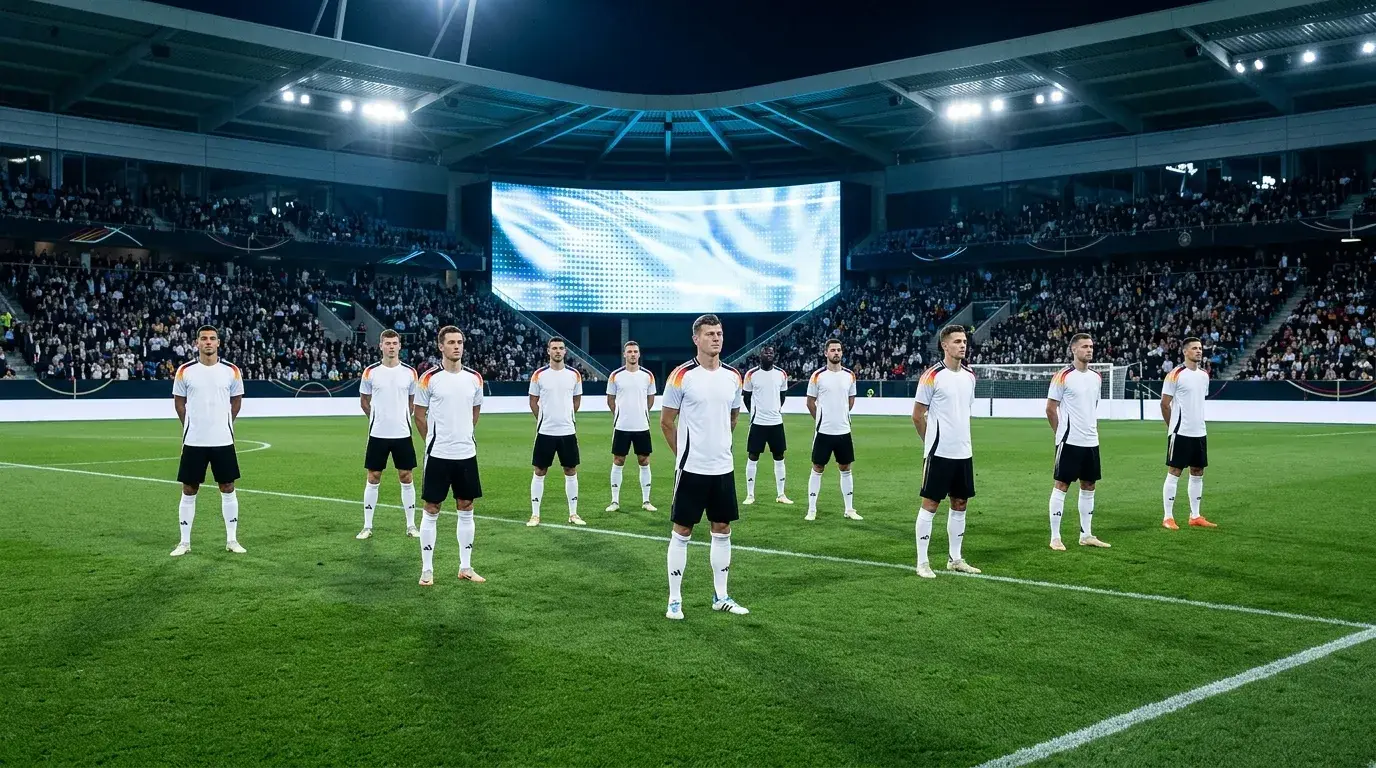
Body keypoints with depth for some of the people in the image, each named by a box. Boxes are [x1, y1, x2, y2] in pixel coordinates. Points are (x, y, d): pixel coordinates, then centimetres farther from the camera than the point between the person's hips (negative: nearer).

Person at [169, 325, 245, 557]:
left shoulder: (231, 370, 0)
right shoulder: (185, 371, -2)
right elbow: (179, 401, 9)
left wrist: (223, 424, 11)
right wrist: (191, 426, 9)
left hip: (223, 441, 1)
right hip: (193, 441, -1)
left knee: (227, 489, 6)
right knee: (189, 490, 4)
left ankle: (232, 540, 14)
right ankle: (184, 542, 13)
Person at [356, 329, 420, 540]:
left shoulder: (410, 372, 0)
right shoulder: (370, 372, -2)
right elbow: (364, 400, 11)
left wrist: (401, 418, 9)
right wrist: (378, 417, 9)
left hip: (402, 434, 1)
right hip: (378, 434, -1)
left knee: (406, 477, 4)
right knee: (373, 479, 4)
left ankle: (411, 525, 13)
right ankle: (367, 526, 11)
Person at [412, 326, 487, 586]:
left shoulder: (474, 378, 4)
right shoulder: (429, 378, -7)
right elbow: (419, 415, 0)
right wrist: (434, 440, 4)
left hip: (467, 454, 4)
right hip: (438, 454, -4)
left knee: (466, 510, 9)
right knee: (431, 511, 2)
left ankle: (465, 567, 19)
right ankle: (427, 569, 11)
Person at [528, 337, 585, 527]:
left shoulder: (574, 375, 2)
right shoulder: (539, 375, -3)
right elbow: (533, 401, 6)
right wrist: (543, 419, 5)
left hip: (568, 431, 2)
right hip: (545, 432, -2)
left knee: (571, 471, 7)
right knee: (539, 471, 3)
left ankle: (573, 513, 16)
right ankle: (535, 514, 10)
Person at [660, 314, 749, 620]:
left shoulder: (733, 376, 5)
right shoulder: (682, 376, -10)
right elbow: (666, 422, -4)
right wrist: (684, 454, 2)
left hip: (723, 468, 5)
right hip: (692, 468, -5)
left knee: (722, 529, 11)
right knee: (682, 531, 2)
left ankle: (720, 596, 22)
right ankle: (674, 599, 11)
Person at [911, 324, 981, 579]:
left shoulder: (969, 376, 8)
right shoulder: (932, 376, -11)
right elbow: (917, 415, -6)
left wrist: (960, 437, 16)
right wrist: (933, 441, 3)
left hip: (964, 452, 7)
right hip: (939, 452, -7)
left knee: (960, 504, 11)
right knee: (930, 504, -2)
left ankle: (955, 559, 21)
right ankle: (922, 562, 5)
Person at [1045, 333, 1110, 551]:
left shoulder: (1097, 377, 10)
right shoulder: (1063, 377, -10)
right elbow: (1050, 409, -6)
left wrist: (1093, 429, 14)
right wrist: (1061, 432, 1)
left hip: (1091, 442, 7)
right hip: (1069, 441, -7)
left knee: (1088, 486, 11)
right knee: (1061, 485, -3)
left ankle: (1086, 535, 20)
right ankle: (1055, 537, 3)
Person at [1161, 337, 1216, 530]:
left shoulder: (1204, 375, 11)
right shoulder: (1175, 375, -10)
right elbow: (1165, 404, -7)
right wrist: (1173, 426, 2)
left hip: (1200, 432, 7)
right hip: (1180, 432, -7)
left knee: (1197, 473, 10)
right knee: (1174, 472, -3)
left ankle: (1195, 516, 17)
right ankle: (1168, 518, 2)